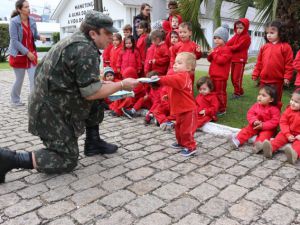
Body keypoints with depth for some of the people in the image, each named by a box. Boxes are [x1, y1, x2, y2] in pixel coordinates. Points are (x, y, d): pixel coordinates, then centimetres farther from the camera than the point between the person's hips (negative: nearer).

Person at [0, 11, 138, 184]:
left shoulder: (76, 40, 9)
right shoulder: (86, 50, -20)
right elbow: (91, 93, -22)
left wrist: (112, 85, 11)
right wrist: (122, 85, -11)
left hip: (50, 100, 10)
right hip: (52, 111, -9)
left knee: (97, 102, 12)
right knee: (67, 161, 0)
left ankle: (93, 143, 19)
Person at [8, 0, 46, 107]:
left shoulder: (32, 20, 1)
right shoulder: (14, 22, -14)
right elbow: (14, 40, -17)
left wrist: (40, 37, -13)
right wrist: (27, 52, -22)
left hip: (31, 54, 4)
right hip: (18, 55, -4)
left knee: (34, 79, -3)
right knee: (19, 79, 8)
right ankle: (15, 100, 29)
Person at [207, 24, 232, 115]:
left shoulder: (226, 49, -14)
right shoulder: (216, 48, 15)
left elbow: (221, 60, -26)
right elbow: (210, 60, 21)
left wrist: (214, 54, -16)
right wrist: (210, 55, -2)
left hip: (220, 76, -9)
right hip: (213, 75, 9)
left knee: (220, 92, -2)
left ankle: (222, 109, 8)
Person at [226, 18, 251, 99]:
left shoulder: (246, 37, -11)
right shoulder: (236, 35, 14)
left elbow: (238, 47, -19)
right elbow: (229, 43, 2)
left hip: (240, 60, -8)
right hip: (233, 59, 8)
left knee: (237, 77, -4)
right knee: (233, 77, 12)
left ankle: (237, 92, 8)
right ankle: (240, 91, 25)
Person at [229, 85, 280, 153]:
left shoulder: (274, 109, -16)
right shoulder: (256, 105, -3)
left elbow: (275, 121, -20)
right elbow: (250, 114, -4)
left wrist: (263, 125, -28)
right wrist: (254, 121, -24)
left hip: (268, 128, -4)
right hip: (256, 126, 4)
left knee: (265, 134, -32)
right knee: (248, 129, -14)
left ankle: (259, 144, -55)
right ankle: (238, 140, -21)